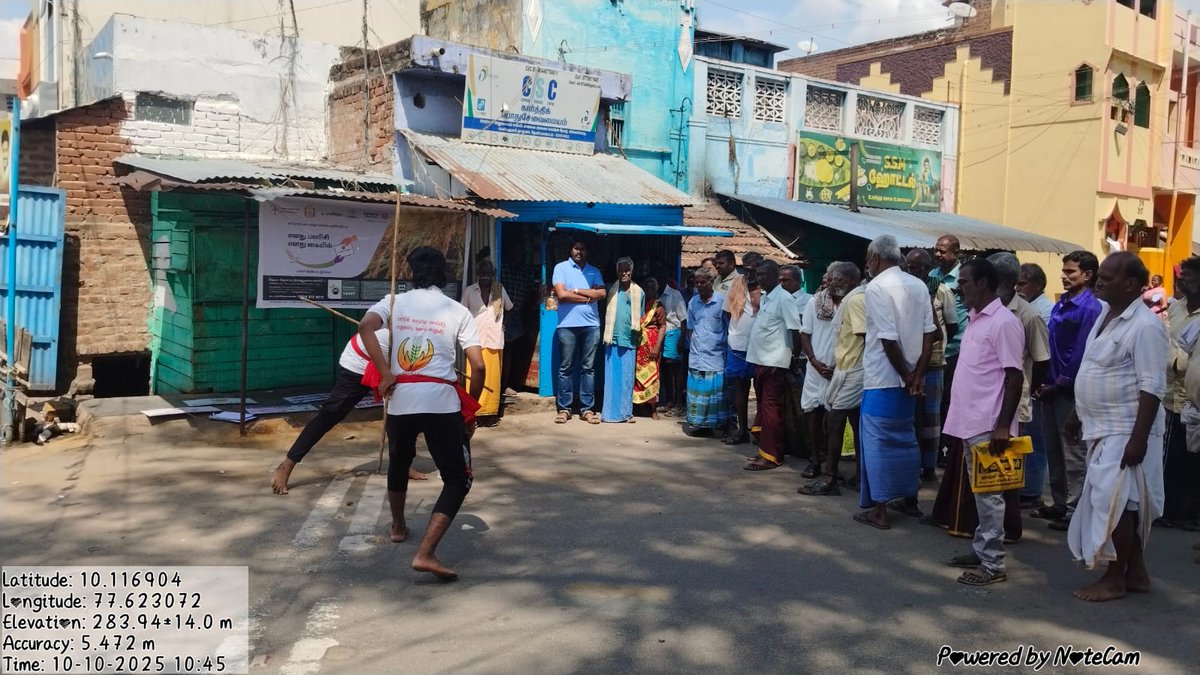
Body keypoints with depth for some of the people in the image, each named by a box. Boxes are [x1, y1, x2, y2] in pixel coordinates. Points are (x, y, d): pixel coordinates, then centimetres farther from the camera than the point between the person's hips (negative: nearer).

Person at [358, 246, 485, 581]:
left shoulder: (395, 302, 9)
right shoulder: (458, 311, 6)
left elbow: (365, 326, -13)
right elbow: (478, 366, -2)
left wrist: (385, 374, -9)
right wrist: (471, 407, 11)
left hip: (400, 398, 3)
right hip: (442, 402, -3)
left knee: (399, 463, 29)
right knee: (458, 478, 5)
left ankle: (398, 526, 49)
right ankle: (426, 553, -10)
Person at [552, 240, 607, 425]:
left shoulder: (594, 271, 13)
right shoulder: (561, 268, 4)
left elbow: (602, 293, -2)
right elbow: (562, 294, -10)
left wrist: (575, 290, -7)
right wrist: (588, 297, -4)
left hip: (591, 324, 3)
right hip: (567, 325, -3)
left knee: (588, 368, 4)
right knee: (566, 368, 1)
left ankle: (587, 408, 8)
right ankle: (564, 408, 6)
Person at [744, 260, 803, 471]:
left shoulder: (784, 299, -12)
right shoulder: (765, 298, 15)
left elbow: (795, 330, -13)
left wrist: (795, 356, -9)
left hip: (775, 362, -9)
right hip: (761, 360, 9)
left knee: (770, 409, -6)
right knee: (763, 407, 14)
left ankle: (770, 456, -2)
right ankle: (765, 448, 22)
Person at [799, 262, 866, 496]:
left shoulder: (854, 300, -13)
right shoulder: (851, 299, 17)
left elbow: (865, 336, -20)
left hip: (850, 371, -10)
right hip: (854, 371, 10)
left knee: (834, 423, -7)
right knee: (857, 424, 12)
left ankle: (828, 479, -3)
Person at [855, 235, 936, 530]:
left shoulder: (877, 287, -13)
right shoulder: (918, 286, 7)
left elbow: (888, 338, -18)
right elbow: (928, 333, 2)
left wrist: (905, 373, -9)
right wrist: (917, 374, 0)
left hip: (882, 377, -7)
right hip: (908, 377, 7)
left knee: (878, 440, 0)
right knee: (906, 438, 18)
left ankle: (879, 510, 4)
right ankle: (910, 498, 28)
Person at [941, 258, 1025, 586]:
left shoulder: (1003, 323, -15)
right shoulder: (974, 319, 13)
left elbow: (1014, 377, -17)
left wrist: (1003, 425, -21)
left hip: (989, 425, -9)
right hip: (970, 421, 9)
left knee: (988, 493, -3)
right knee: (977, 491, 16)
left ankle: (993, 564, 5)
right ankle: (980, 549, 26)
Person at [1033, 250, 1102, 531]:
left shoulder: (1090, 308, -14)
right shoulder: (1061, 304, 11)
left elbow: (1081, 353, -17)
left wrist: (1059, 385, -14)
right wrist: (1044, 382, 7)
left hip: (1071, 391, -8)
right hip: (1051, 387, 8)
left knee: (1073, 453, 2)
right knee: (1053, 449, 14)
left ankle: (1074, 509, 11)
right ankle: (1059, 503, 25)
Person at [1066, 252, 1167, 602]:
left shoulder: (1145, 326, -17)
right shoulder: (1106, 315, 11)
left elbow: (1152, 387, -21)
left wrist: (1139, 438, -24)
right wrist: (1078, 416, 20)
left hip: (1125, 432, -9)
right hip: (1102, 428, 9)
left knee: (1114, 502, -3)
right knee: (1124, 503, 15)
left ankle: (1115, 578, 9)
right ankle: (1135, 572, 26)